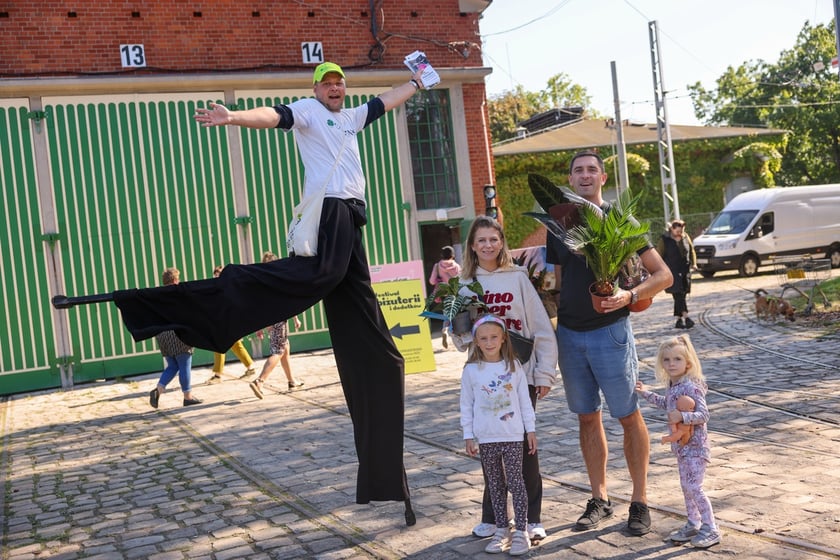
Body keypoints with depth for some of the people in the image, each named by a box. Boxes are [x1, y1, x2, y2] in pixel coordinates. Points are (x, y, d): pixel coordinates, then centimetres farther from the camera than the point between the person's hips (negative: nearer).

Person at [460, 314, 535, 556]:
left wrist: (531, 429, 3)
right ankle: (501, 530, 20)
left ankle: (521, 531, 5)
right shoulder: (471, 370, -3)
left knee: (515, 482, -1)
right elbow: (466, 405, 2)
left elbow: (524, 399, 4)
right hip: (485, 438, 1)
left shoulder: (513, 366, -2)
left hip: (512, 435, -1)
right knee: (495, 485, 10)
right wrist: (468, 436, 2)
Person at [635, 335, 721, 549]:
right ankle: (693, 524, 27)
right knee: (686, 486, 15)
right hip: (682, 445, 9)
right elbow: (666, 404, 26)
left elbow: (703, 415, -25)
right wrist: (645, 393, 27)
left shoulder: (691, 387, -21)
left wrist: (682, 416, -38)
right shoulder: (672, 385, 6)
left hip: (694, 445, -9)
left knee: (693, 487, -8)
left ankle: (711, 529, 2)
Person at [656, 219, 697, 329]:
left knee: (681, 296, 6)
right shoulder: (664, 240, -5)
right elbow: (658, 255, -3)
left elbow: (691, 251, 19)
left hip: (685, 271, 5)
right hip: (672, 272, -4)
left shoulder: (685, 237, 8)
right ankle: (686, 318, -20)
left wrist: (693, 263, 6)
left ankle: (679, 320, 11)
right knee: (678, 295, -14)